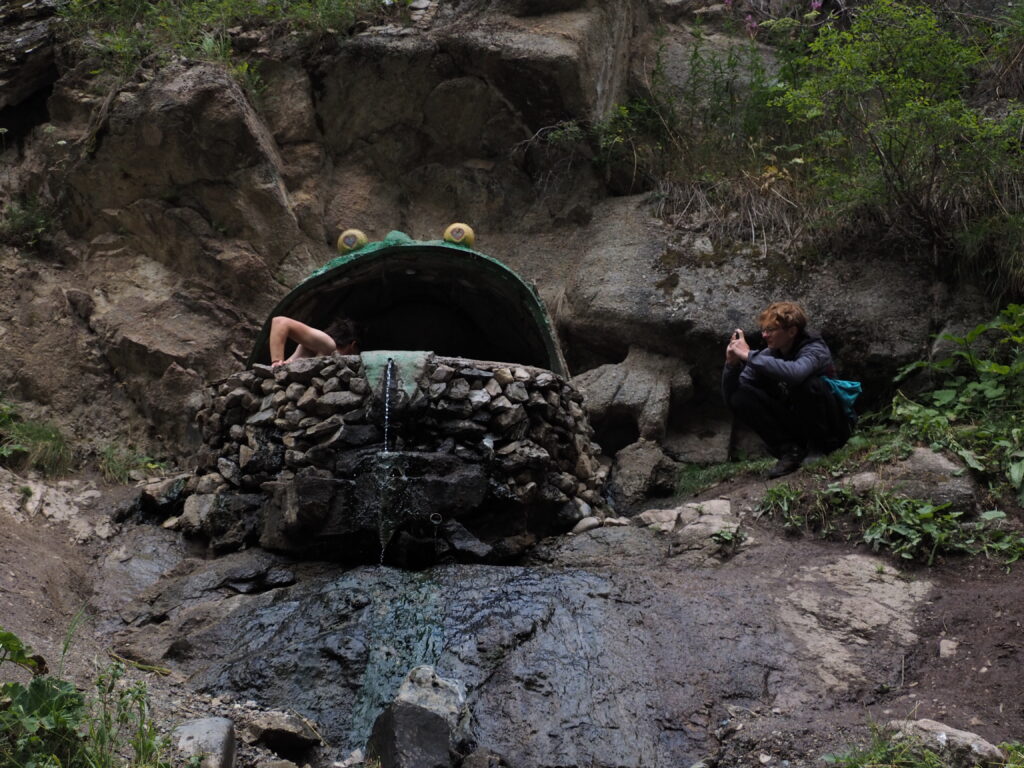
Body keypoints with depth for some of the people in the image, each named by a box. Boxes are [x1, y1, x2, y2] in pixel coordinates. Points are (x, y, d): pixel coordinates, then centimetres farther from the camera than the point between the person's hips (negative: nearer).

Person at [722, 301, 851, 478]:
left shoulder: (814, 349, -18)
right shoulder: (768, 356, -3)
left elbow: (795, 372, -44)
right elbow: (730, 396, -5)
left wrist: (749, 356, -37)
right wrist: (732, 364, -23)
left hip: (830, 429, -5)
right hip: (794, 427, 5)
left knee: (807, 383, -33)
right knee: (740, 397, -15)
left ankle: (818, 447, -14)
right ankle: (789, 450, -13)